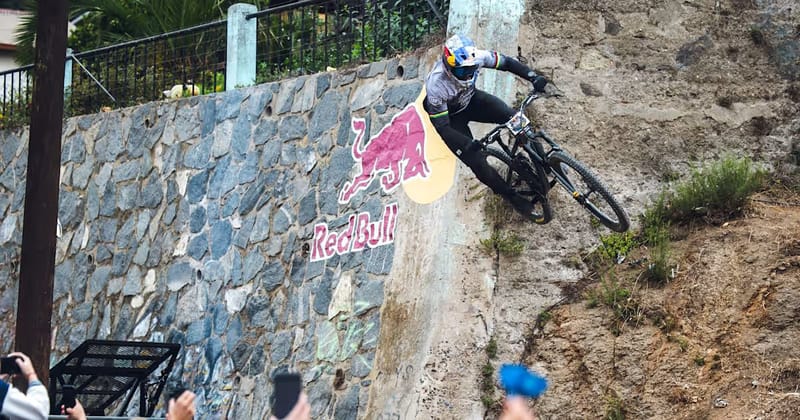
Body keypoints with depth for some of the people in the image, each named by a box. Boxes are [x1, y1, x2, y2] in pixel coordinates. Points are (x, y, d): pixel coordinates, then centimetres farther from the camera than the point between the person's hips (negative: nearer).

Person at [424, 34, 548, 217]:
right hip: (451, 117, -4)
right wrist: (467, 144, -45)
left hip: (471, 100, 4)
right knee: (476, 161, -13)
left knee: (514, 117, -16)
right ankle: (512, 196, 11)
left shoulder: (476, 58, -30)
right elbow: (441, 126, -32)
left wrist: (533, 77, -29)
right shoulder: (437, 85, -40)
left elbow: (506, 62, -15)